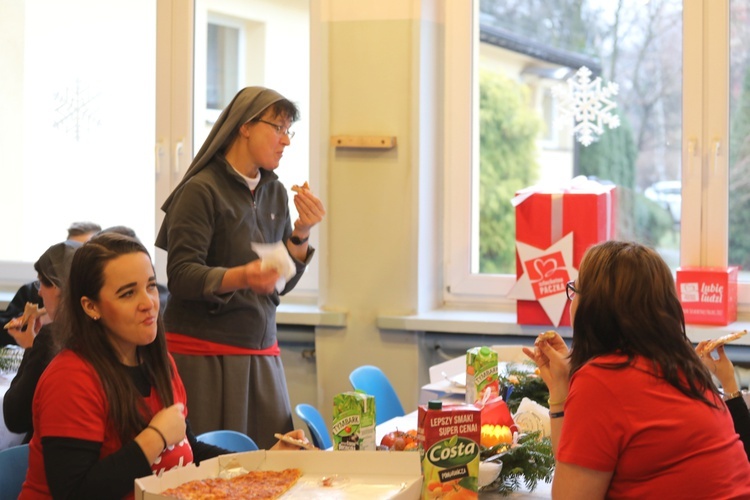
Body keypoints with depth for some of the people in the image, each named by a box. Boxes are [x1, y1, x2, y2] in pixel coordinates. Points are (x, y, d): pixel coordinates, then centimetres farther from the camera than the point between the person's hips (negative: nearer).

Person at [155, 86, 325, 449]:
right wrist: (242, 277, -32)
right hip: (204, 355, -6)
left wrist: (301, 233, -2)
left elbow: (283, 284, 14)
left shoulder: (275, 193, 13)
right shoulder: (201, 190, -8)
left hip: (261, 354, 6)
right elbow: (181, 276, -17)